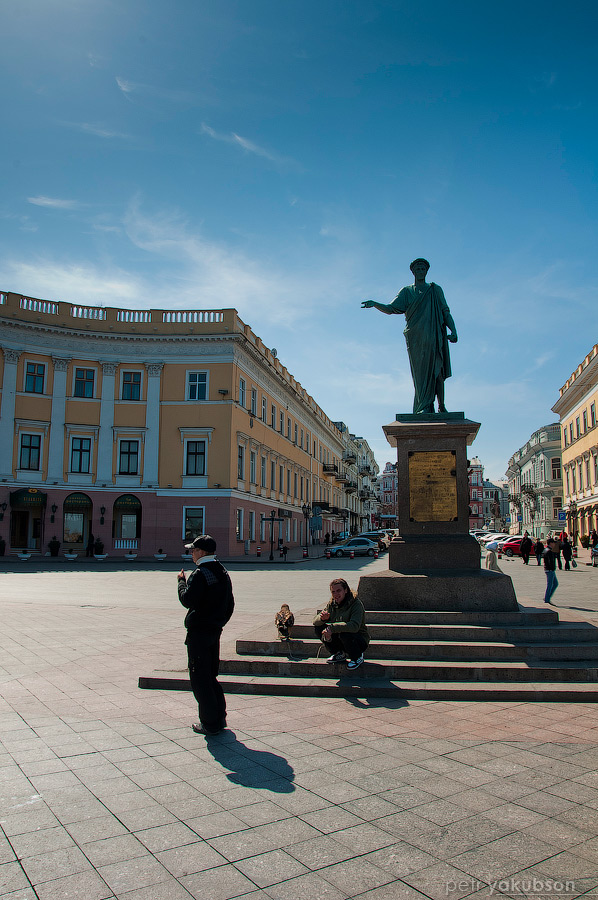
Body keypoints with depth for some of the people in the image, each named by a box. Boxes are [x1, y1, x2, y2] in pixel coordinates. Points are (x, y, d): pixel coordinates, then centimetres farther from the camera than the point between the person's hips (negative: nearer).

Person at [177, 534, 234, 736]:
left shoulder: (200, 574, -16)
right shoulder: (222, 572, 11)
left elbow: (188, 601, -22)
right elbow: (230, 604, 14)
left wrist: (182, 581, -7)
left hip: (199, 631, -9)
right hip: (215, 629, 9)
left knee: (199, 677, 0)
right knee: (210, 675, 19)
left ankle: (210, 724, 4)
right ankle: (219, 717, 23)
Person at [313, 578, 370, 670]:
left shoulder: (356, 604, -19)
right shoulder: (331, 603, 0)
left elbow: (354, 626, -35)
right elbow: (315, 621, -2)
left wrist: (332, 628, -42)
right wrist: (322, 618, -27)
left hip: (359, 640, -5)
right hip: (339, 640, 5)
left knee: (344, 633, -37)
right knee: (318, 627, -12)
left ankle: (357, 657, -5)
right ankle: (339, 654, 5)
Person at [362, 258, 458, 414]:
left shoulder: (436, 290, 19)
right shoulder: (407, 291, 17)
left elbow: (446, 313, 14)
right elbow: (391, 309, 5)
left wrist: (453, 331, -1)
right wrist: (375, 304, -14)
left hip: (435, 336, 1)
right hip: (416, 338, -1)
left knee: (438, 371, -5)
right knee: (421, 371, -10)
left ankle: (441, 406, 3)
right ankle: (425, 408, -14)